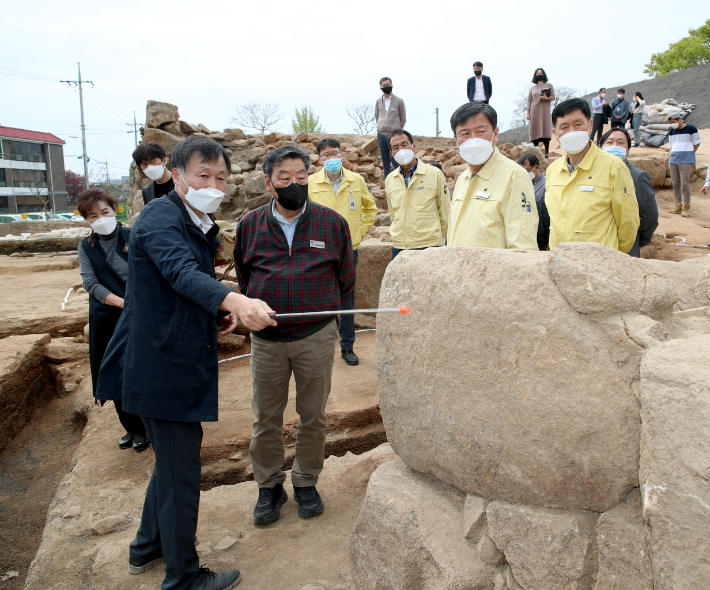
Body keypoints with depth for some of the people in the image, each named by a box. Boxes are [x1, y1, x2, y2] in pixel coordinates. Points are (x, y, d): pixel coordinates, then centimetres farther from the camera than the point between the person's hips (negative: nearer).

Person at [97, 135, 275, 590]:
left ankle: (149, 547, 44)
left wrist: (220, 314, 5)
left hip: (178, 361, 10)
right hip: (164, 368, -10)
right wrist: (236, 301, -55)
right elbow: (181, 273, -37)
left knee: (173, 459, 24)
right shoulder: (161, 217, -17)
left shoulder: (199, 224, 14)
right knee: (181, 470, 3)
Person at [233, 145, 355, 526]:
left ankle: (306, 483, 30)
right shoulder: (251, 224, 2)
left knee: (313, 415, 11)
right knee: (266, 418, 10)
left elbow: (346, 277, 8)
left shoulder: (331, 222, -2)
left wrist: (321, 313, 8)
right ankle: (269, 486, 29)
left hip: (316, 337, -1)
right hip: (266, 338, 1)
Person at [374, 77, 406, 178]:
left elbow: (403, 119, 5)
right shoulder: (378, 102, 11)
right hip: (381, 135, 4)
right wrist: (381, 128, 13)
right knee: (385, 161, 7)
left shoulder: (399, 101, 2)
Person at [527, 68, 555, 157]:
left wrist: (546, 98, -16)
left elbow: (553, 97, 5)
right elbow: (529, 101, 13)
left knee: (545, 129, -10)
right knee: (535, 131, -5)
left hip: (545, 111, -2)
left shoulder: (549, 86, 12)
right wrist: (528, 113, 2)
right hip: (534, 112, 2)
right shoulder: (532, 88, 17)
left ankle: (547, 151, -9)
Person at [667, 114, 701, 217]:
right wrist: (673, 155, 11)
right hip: (673, 160, 6)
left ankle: (686, 207, 0)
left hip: (686, 161, -6)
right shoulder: (672, 131, 14)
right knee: (675, 184, 8)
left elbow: (696, 144, 2)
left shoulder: (691, 129, -2)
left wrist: (688, 154, 5)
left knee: (685, 184, -7)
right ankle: (678, 205, 17)